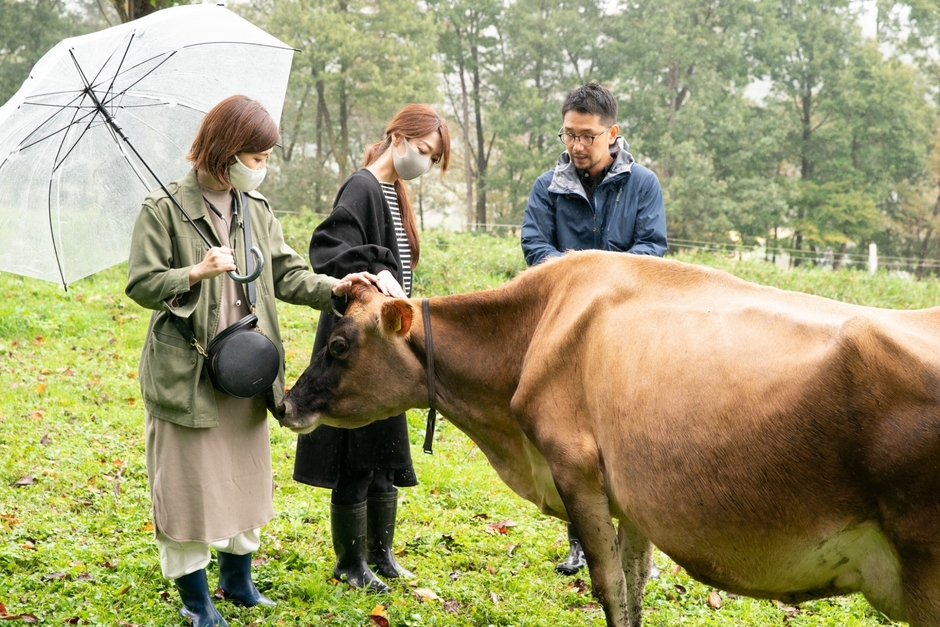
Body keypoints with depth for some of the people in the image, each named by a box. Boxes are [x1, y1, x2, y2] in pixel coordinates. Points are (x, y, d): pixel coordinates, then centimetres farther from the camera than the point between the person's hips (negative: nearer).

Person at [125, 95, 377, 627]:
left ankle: (238, 579, 35)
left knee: (247, 477, 16)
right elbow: (141, 285, -9)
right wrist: (197, 272, -22)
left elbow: (286, 274, 6)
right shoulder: (165, 209, -10)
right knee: (190, 483, 3)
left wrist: (331, 288, -9)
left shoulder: (257, 208, 6)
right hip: (186, 372, -5)